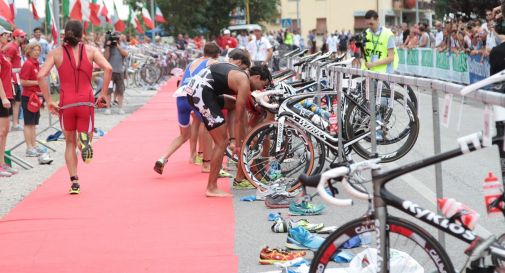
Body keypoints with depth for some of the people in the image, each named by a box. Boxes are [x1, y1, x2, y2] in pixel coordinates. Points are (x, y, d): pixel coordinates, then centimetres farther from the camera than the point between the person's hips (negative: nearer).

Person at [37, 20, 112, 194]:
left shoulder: (56, 53, 3)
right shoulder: (90, 50, 3)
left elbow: (41, 76, -9)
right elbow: (108, 68, -11)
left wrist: (49, 101, -3)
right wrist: (103, 94, -4)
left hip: (66, 103, 1)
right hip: (86, 102, 0)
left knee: (70, 143, 17)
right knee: (83, 137, 13)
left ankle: (74, 182, 6)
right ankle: (84, 140, -27)